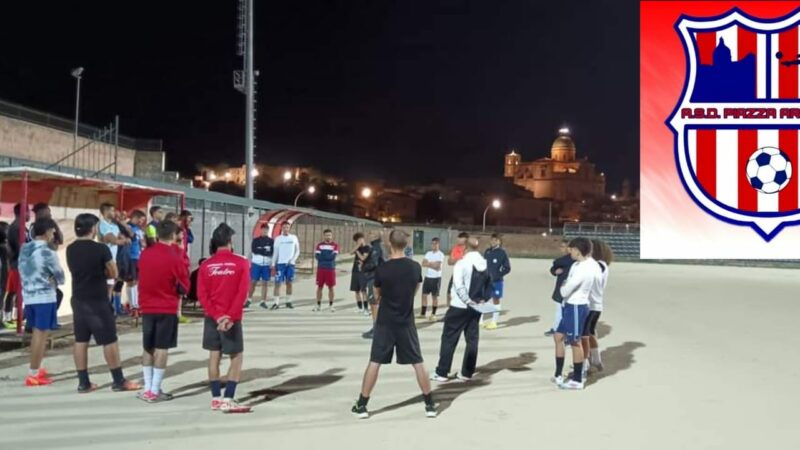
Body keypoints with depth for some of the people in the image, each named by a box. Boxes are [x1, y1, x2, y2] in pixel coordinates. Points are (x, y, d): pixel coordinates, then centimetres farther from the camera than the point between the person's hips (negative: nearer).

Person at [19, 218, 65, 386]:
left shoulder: (24, 250, 7)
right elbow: (60, 276, -8)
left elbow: (22, 272, 14)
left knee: (36, 333, 18)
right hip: (44, 297, -8)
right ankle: (33, 375, 0)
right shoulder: (48, 253, -16)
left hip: (28, 295, 8)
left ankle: (36, 369, 25)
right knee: (41, 334, -2)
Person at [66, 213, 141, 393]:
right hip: (98, 301, -6)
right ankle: (119, 381, 6)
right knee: (109, 341, 1)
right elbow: (113, 273, -6)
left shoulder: (70, 250, 5)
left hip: (78, 300, 7)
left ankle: (83, 382, 14)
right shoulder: (101, 249, -14)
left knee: (80, 340, 10)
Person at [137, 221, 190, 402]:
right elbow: (184, 287, -4)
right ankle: (155, 391, 1)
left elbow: (141, 279, 16)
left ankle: (147, 389, 15)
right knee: (161, 349, 0)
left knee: (148, 348, 12)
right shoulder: (175, 258, -13)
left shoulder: (145, 254, 2)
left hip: (147, 308, 5)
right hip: (167, 310, -5)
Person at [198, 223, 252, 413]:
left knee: (214, 356, 12)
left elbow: (202, 294, -6)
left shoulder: (206, 265, 1)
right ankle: (228, 399, -4)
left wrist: (216, 315, -9)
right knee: (236, 357, 4)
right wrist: (231, 316, -16)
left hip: (212, 318, 4)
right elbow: (242, 293, -15)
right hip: (231, 318, -4)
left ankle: (216, 399, 16)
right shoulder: (241, 263, -7)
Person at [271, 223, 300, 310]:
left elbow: (297, 251, 9)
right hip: (280, 263, -1)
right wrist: (273, 264, -2)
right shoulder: (278, 239, 4)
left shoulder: (294, 238, 6)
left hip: (290, 264, 1)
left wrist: (293, 259, -6)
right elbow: (275, 252, 4)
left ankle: (288, 302, 15)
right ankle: (276, 303, -6)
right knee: (278, 283, -7)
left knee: (289, 283, 7)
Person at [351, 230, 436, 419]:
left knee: (374, 362, 5)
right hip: (406, 323, 2)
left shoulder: (381, 270, -11)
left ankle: (361, 405, 9)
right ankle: (430, 404, 15)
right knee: (418, 363, 10)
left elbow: (377, 296, 4)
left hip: (385, 323, -2)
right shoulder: (415, 267, -4)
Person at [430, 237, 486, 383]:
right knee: (472, 339, 11)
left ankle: (442, 373, 7)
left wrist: (469, 302, -13)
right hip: (476, 307, 5)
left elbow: (459, 286, -19)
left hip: (460, 306, -5)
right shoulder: (485, 264, 3)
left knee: (449, 339, 4)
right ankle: (467, 373, 15)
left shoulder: (462, 263, -13)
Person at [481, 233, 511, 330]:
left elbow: (507, 268, -6)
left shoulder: (502, 252, -7)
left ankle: (494, 322, 14)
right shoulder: (487, 251, 7)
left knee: (496, 300, 6)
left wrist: (497, 275, -15)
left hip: (496, 281, -5)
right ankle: (480, 321, 14)